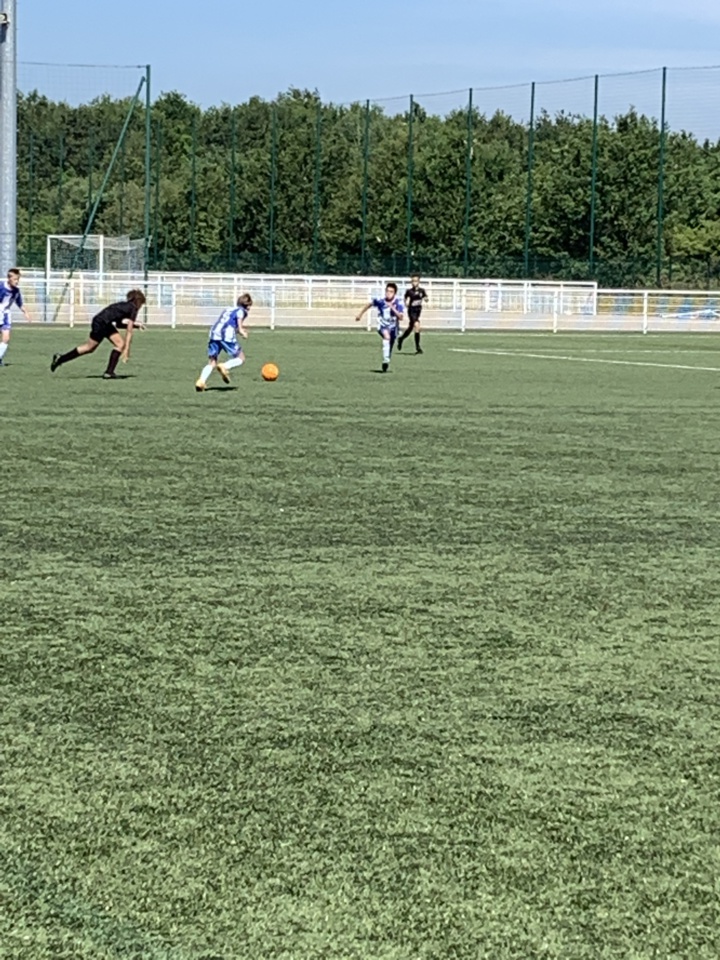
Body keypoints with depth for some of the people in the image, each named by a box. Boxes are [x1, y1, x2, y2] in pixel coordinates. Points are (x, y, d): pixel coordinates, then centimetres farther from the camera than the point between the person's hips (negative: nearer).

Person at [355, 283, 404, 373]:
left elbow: (401, 317, -28)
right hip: (382, 325, -2)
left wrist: (393, 308, -40)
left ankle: (385, 365, 40)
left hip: (393, 327, 2)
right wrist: (360, 314, 14)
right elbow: (369, 304, 4)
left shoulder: (398, 302, -19)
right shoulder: (380, 300, -16)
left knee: (390, 348, 14)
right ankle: (386, 360, -43)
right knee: (387, 336, -35)